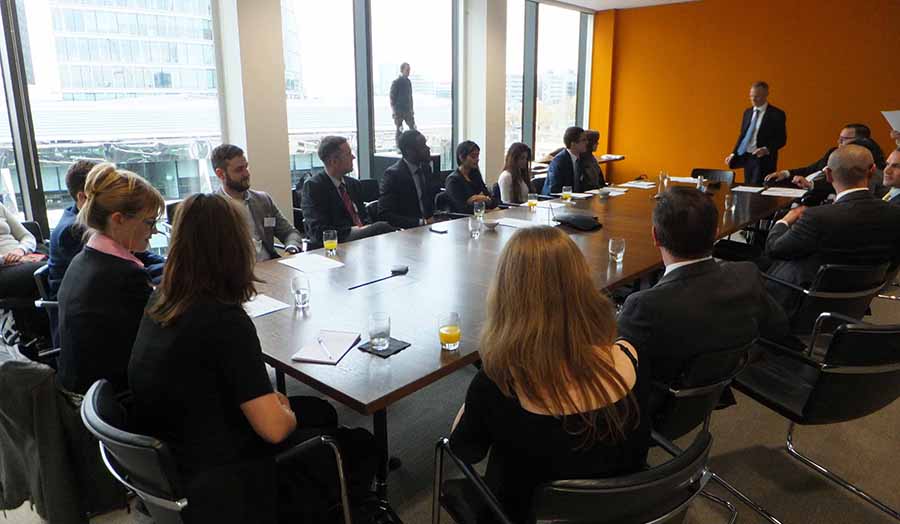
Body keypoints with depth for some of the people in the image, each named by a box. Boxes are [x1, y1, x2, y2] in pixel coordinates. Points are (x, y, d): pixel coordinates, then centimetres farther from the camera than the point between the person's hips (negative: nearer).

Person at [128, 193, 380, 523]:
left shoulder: (159, 301, -6)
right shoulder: (224, 320, -31)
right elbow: (273, 428, -27)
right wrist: (289, 414, -6)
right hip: (218, 486, -8)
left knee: (321, 412, 24)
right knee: (359, 447, 11)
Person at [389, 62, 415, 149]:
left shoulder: (408, 82, 12)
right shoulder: (396, 82, -7)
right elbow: (392, 97, -9)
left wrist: (411, 109, 17)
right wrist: (394, 111, -14)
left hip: (408, 110, 6)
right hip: (399, 111, -6)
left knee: (413, 128, -1)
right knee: (399, 130, 0)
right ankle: (399, 148, 7)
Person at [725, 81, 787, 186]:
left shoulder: (777, 114, -6)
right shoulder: (747, 112, 12)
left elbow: (781, 139, -7)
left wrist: (766, 149, -24)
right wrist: (733, 154, 3)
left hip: (763, 160, -5)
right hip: (746, 158, 6)